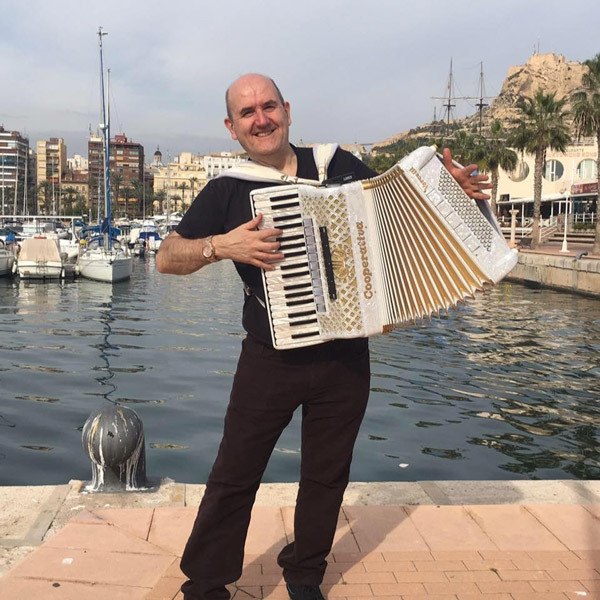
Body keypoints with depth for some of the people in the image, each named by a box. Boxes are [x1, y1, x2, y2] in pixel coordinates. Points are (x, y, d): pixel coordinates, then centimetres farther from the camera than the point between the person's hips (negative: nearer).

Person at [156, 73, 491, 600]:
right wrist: (221, 245, -21)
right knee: (234, 476, 5)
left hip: (346, 357, 2)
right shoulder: (228, 191, -2)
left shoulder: (341, 166, 3)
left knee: (327, 475, 14)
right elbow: (166, 258, -3)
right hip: (271, 360, -2)